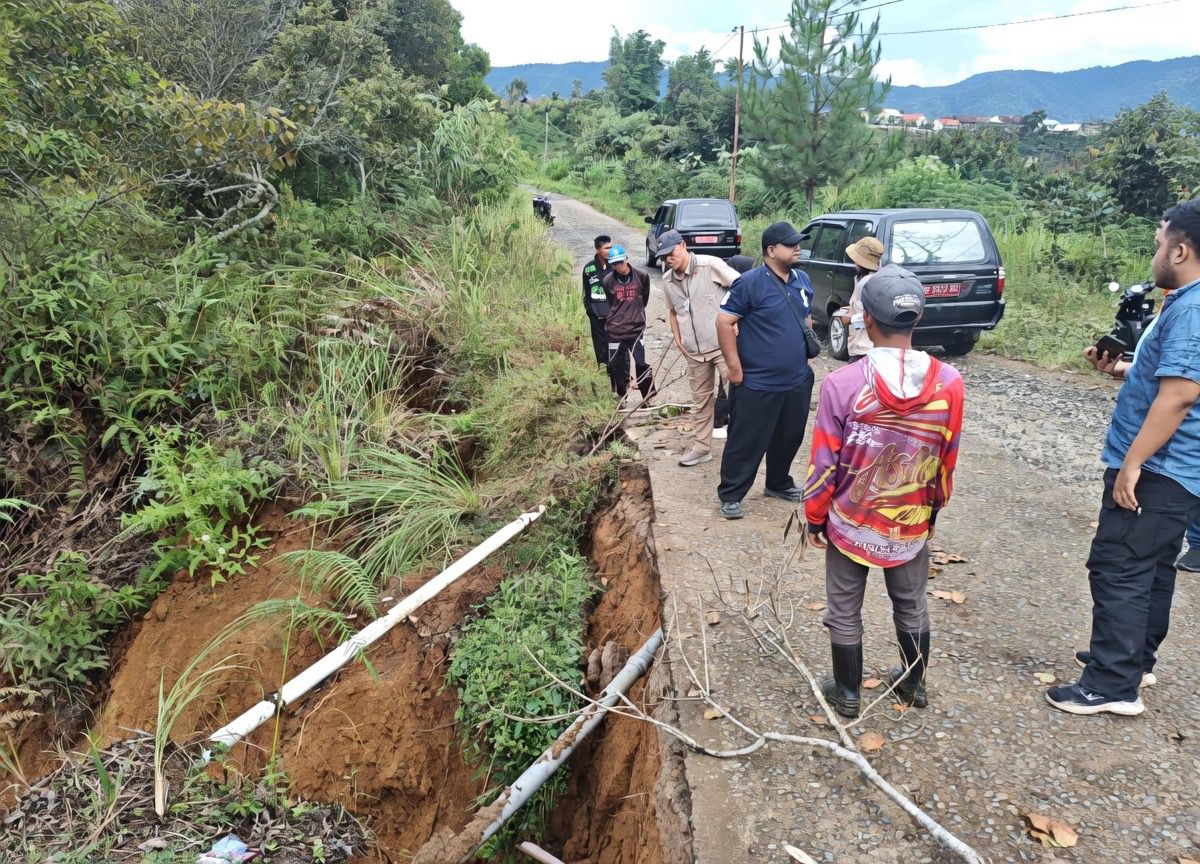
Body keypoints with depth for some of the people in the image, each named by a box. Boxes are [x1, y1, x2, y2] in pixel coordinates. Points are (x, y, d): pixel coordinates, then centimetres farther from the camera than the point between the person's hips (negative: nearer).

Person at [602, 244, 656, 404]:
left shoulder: (642, 276, -6)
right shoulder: (608, 281, -4)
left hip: (636, 329, -1)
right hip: (615, 330, 2)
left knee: (642, 364, -6)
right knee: (616, 366, 7)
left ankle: (648, 397, 9)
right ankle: (621, 398, 24)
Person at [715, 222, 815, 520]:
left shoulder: (802, 280, 8)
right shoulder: (750, 282, -15)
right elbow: (724, 322, -15)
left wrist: (808, 348, 15)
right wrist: (734, 367, -15)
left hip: (797, 380, 7)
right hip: (757, 383, -7)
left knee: (789, 438, 19)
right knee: (747, 442, 1)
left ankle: (779, 484, 39)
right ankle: (730, 495, 15)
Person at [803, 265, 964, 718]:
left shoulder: (842, 383, -23)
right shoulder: (949, 382, -14)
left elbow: (823, 465, -14)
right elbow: (947, 459, -1)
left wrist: (815, 518, 2)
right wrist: (933, 508, 16)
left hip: (850, 524, -3)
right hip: (912, 525, 3)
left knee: (845, 614, 17)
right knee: (912, 608, 25)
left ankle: (847, 694, 32)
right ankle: (914, 684, 44)